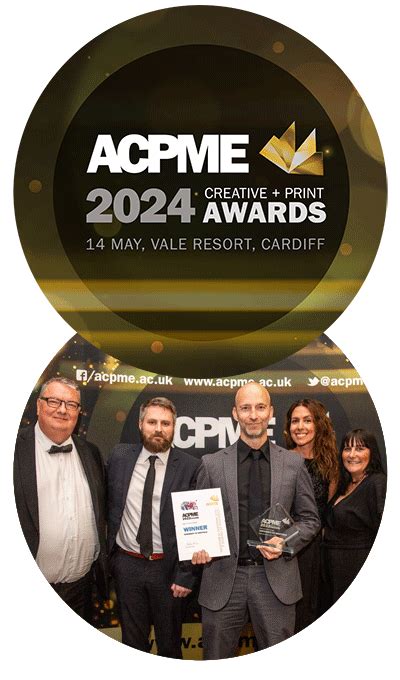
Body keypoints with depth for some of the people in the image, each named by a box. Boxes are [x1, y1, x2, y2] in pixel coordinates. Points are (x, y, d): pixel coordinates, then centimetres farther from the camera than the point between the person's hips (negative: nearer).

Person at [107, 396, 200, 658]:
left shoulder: (190, 467, -10)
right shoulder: (120, 457, -1)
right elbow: (109, 506, 9)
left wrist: (186, 574, -10)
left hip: (168, 567, -2)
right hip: (127, 564, 2)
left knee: (169, 643, 17)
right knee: (133, 641, 19)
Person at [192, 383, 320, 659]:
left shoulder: (294, 464, 3)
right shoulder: (212, 464, 2)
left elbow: (310, 519, 8)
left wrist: (286, 543, -10)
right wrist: (197, 546, -11)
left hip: (276, 577, 0)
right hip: (224, 577, 0)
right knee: (217, 660, 12)